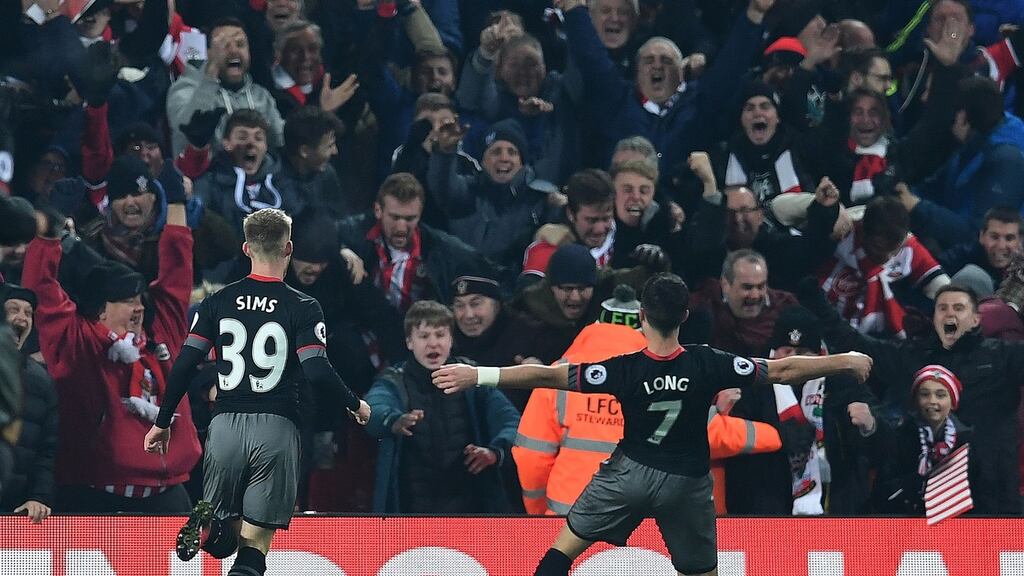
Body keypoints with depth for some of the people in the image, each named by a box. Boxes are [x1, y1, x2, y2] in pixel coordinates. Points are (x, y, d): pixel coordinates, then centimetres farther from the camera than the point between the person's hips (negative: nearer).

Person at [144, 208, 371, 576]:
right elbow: (318, 371, -10)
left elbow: (184, 366, 3)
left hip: (227, 425, 2)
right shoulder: (302, 308, -3)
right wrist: (355, 405, 8)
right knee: (255, 542, 0)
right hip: (276, 428, -2)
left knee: (223, 540, 16)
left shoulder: (218, 303, 6)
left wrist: (162, 422, 13)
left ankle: (206, 522, -19)